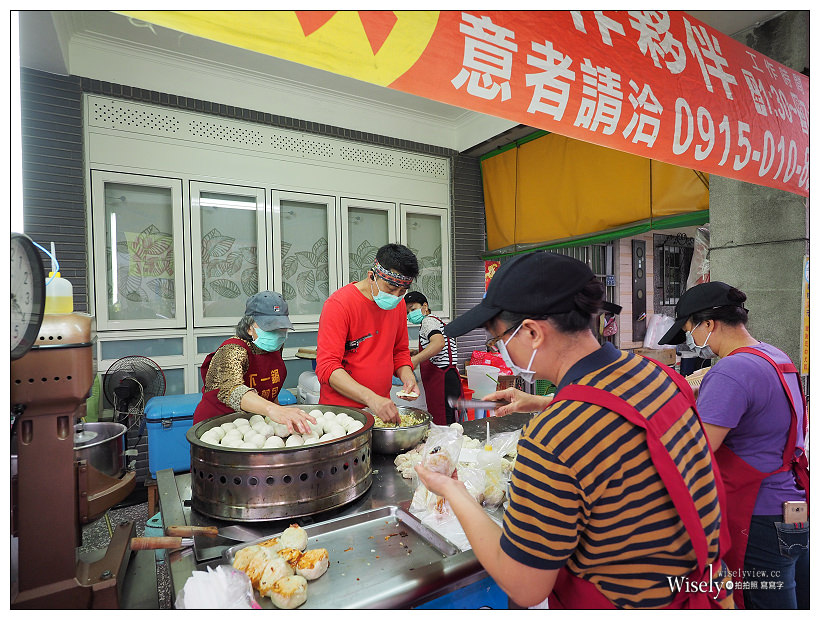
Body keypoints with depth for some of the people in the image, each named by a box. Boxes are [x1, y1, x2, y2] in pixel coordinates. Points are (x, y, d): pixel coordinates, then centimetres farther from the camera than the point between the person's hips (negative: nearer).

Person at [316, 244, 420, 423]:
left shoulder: (398, 303, 6)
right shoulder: (339, 304, -15)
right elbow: (327, 367, -20)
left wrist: (407, 375, -2)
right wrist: (370, 398, -29)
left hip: (382, 407, 5)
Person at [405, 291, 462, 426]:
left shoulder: (428, 320, -6)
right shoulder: (436, 321, 25)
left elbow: (439, 343, -26)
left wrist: (415, 359, -34)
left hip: (441, 381, -11)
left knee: (441, 425, -10)